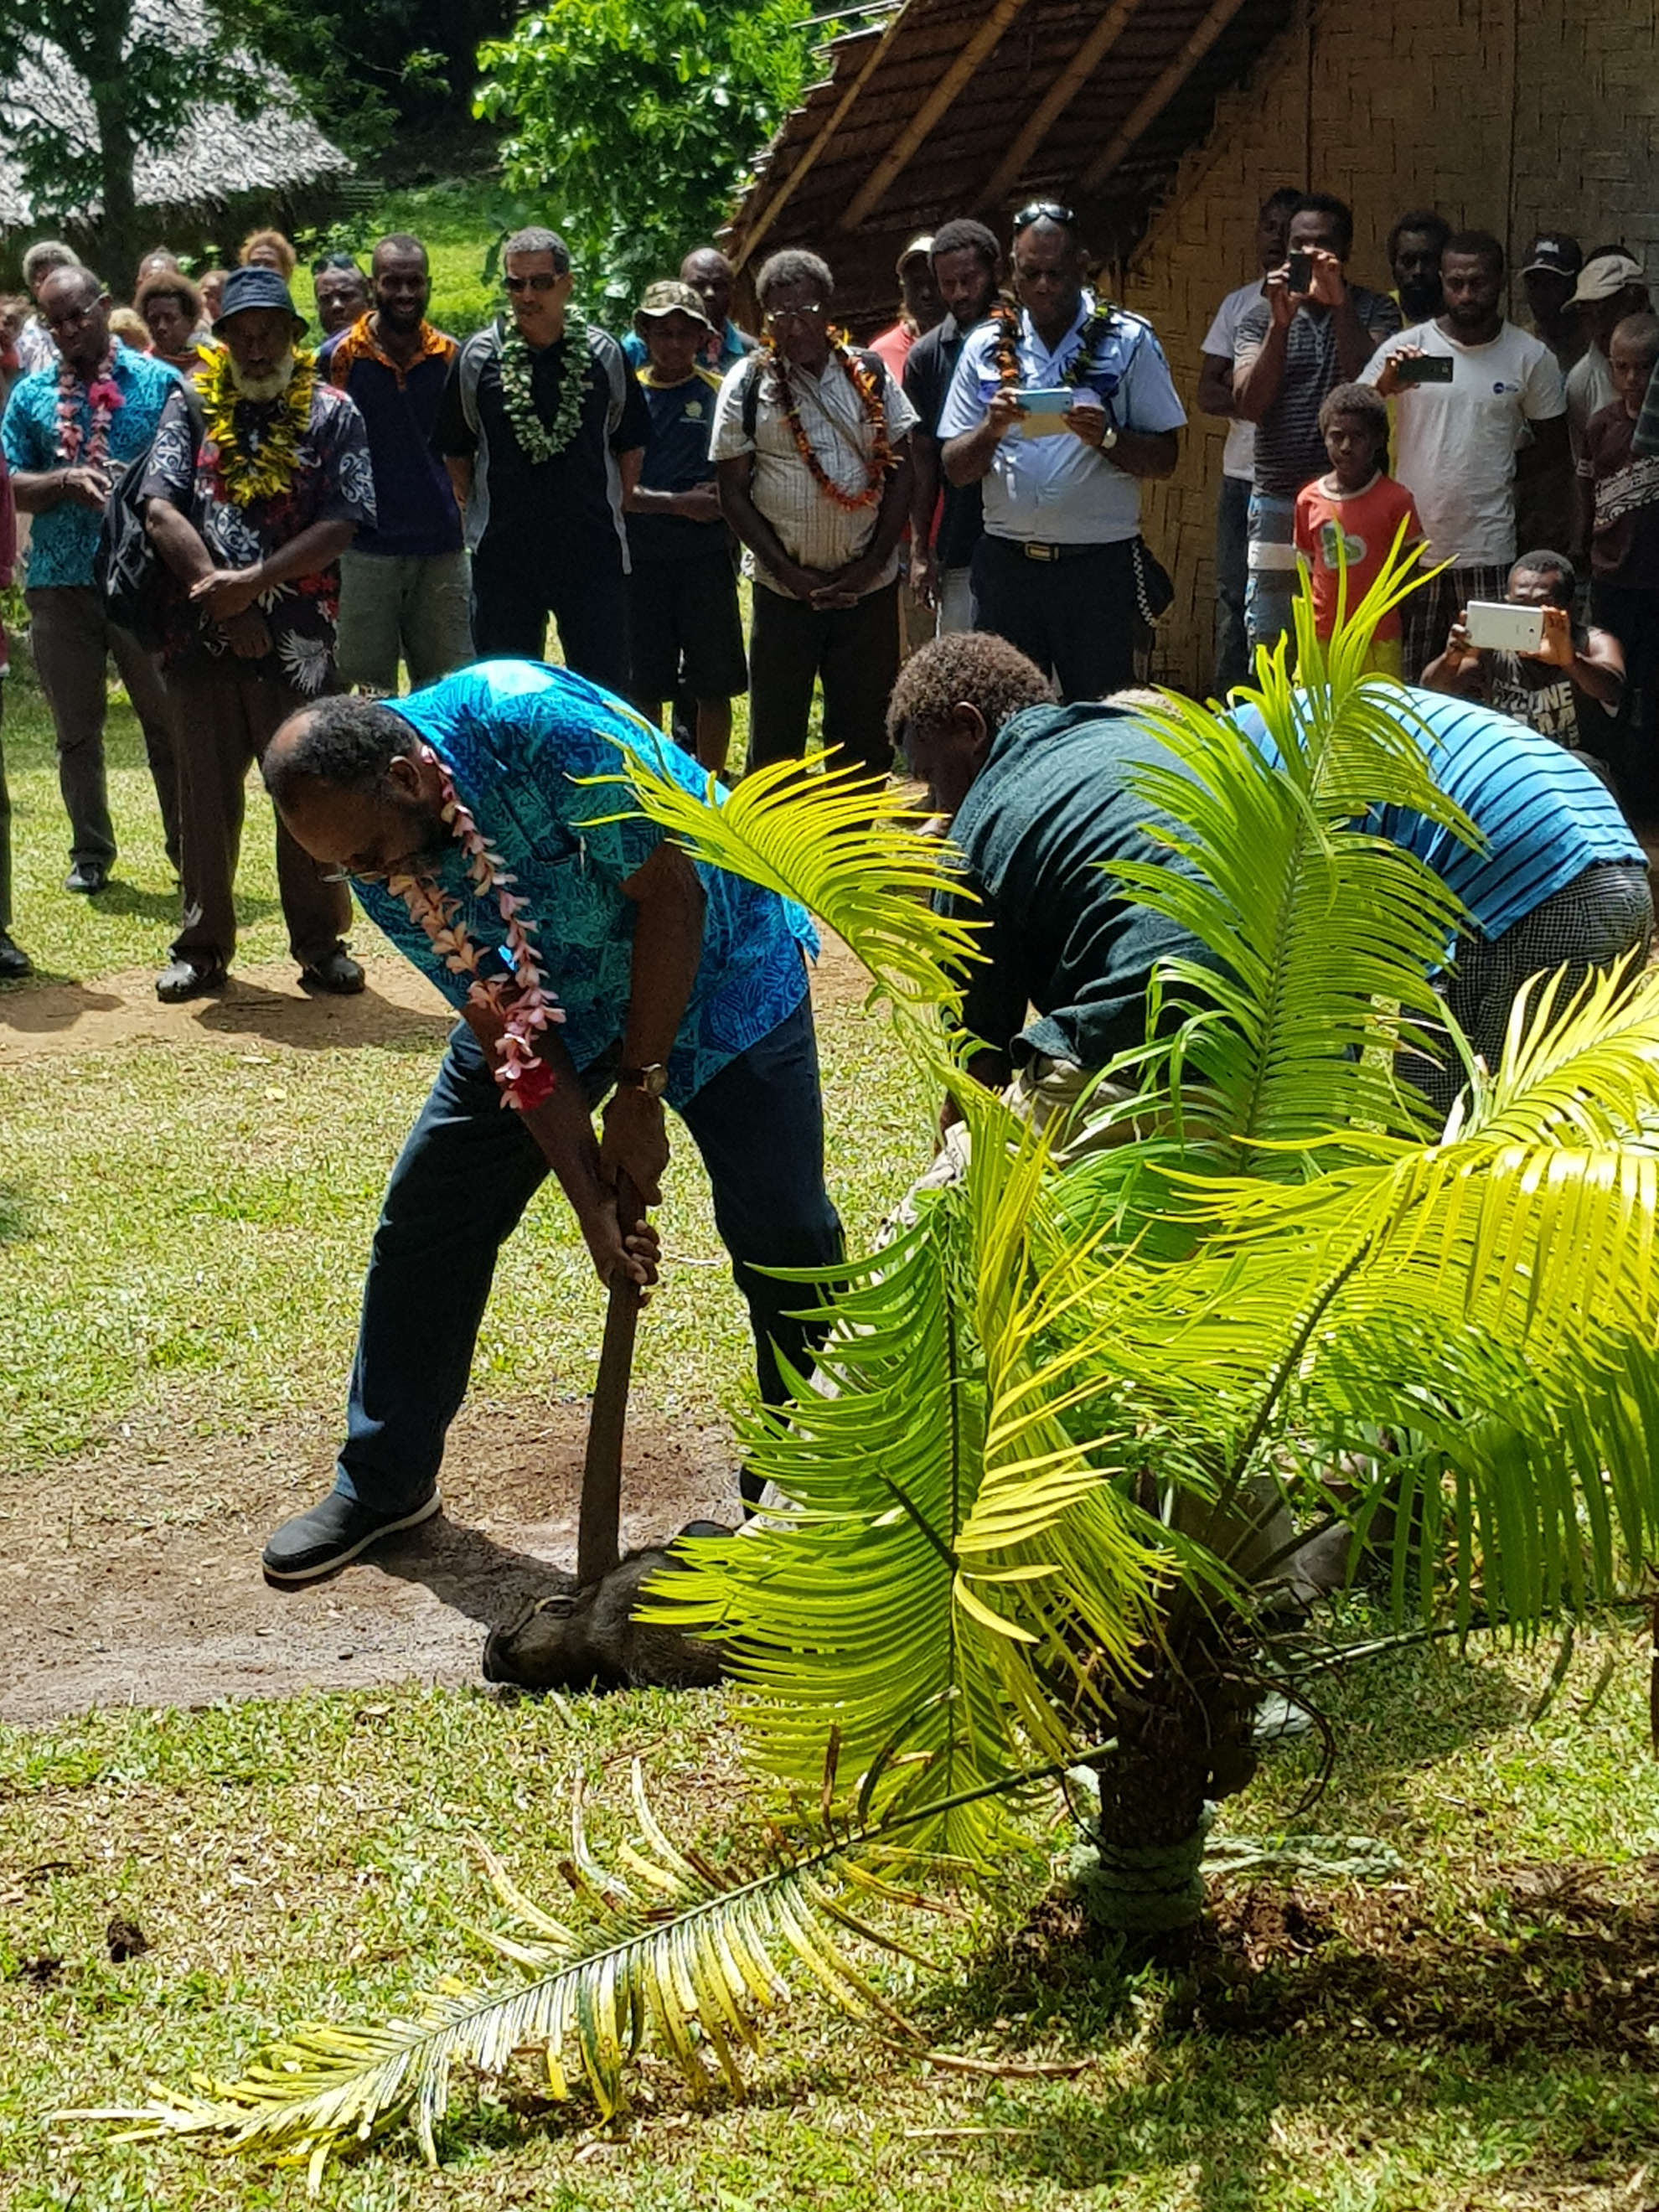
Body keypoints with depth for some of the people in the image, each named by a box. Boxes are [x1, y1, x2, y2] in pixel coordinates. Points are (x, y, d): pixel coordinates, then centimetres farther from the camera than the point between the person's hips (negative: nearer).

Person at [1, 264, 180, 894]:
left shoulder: (158, 383, 1)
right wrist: (65, 481, -14)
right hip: (59, 584, 3)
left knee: (169, 723, 4)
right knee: (76, 731, 11)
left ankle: (189, 849, 14)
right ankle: (90, 852, 23)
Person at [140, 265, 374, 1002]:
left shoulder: (331, 412, 4)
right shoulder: (192, 404, 8)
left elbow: (340, 524, -6)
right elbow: (161, 508, -2)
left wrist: (252, 583, -15)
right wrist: (217, 592, -13)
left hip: (298, 638, -2)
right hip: (202, 635, 2)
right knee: (205, 794, 8)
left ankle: (321, 943, 13)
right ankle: (202, 945, 18)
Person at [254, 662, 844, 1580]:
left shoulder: (536, 723, -36)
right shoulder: (379, 859, -16)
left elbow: (670, 893, -28)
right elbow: (509, 1029, -14)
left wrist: (638, 1091, -23)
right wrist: (590, 1199, -20)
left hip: (708, 966, -5)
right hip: (555, 998, 5)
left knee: (783, 1232, -10)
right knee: (425, 1217, 2)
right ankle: (381, 1482, 18)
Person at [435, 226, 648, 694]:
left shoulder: (604, 354, 1)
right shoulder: (478, 357, 0)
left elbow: (631, 444, 12)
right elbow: (455, 450, 10)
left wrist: (608, 506, 7)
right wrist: (480, 510, 5)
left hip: (593, 551, 0)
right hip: (502, 555, 0)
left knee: (605, 690, 3)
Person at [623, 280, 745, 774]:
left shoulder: (720, 393, 6)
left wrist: (721, 499, -10)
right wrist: (680, 503, -11)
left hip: (706, 554, 0)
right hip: (640, 558, 0)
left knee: (713, 686, 3)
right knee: (644, 687, 5)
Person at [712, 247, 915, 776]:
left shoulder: (870, 373, 4)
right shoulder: (748, 384, -1)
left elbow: (901, 469, 4)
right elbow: (733, 492, -2)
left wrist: (873, 563, -6)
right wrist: (791, 574, -9)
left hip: (869, 586, 2)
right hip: (784, 590, -1)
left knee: (865, 733, 7)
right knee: (775, 734, 3)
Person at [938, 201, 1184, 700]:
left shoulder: (1129, 340, 2)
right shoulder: (987, 346, 9)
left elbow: (1165, 458, 1)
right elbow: (955, 469, 8)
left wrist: (1106, 437, -17)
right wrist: (991, 429, -11)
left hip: (1099, 564, -2)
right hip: (1006, 561, 2)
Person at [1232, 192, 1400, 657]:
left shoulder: (1374, 312, 5)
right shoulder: (1261, 318, 8)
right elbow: (1248, 406, -5)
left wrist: (1340, 304, -18)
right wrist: (1281, 322, -14)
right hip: (1277, 502, 1)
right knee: (1268, 648, 3)